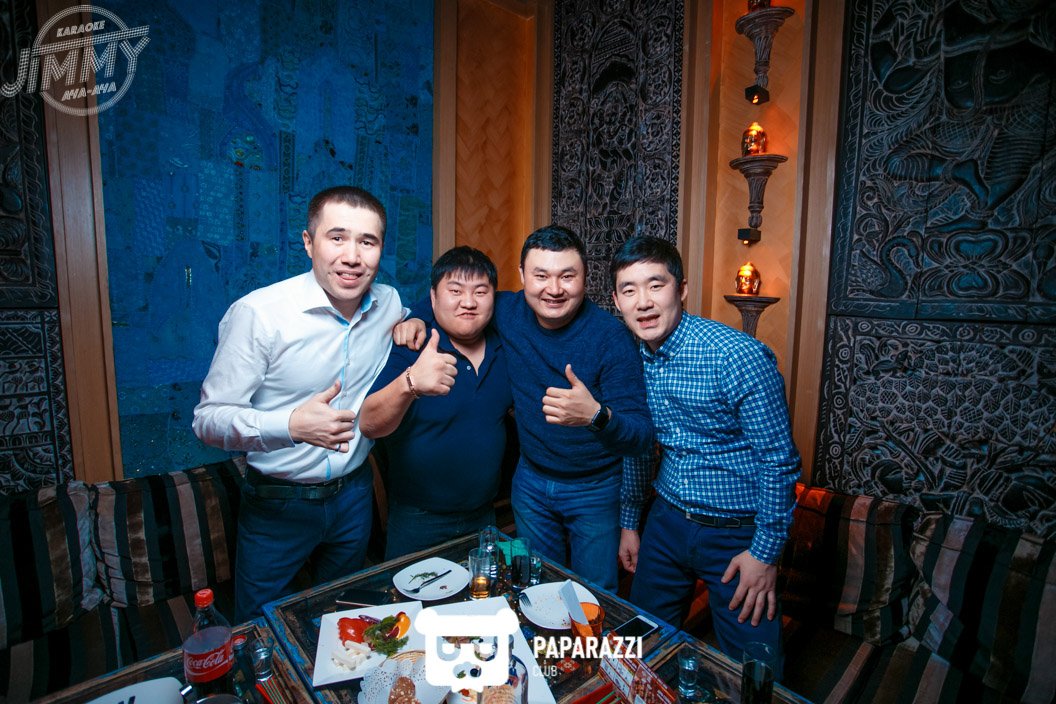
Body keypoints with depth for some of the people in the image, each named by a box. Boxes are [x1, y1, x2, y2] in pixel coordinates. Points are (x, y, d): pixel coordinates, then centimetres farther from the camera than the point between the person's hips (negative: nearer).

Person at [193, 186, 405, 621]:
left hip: (354, 493, 5)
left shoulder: (389, 303, -5)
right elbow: (208, 418, -18)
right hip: (277, 502, -4)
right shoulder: (257, 313, -21)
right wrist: (291, 425, -38)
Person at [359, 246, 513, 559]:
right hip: (417, 521, -4)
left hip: (484, 517, 5)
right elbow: (369, 425, -30)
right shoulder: (408, 351, -17)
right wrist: (410, 384, -49)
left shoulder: (504, 348, -3)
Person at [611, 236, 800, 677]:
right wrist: (629, 521, 13)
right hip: (667, 521, 5)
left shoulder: (739, 356, -23)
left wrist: (767, 551, -12)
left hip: (738, 534, -5)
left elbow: (779, 460, -16)